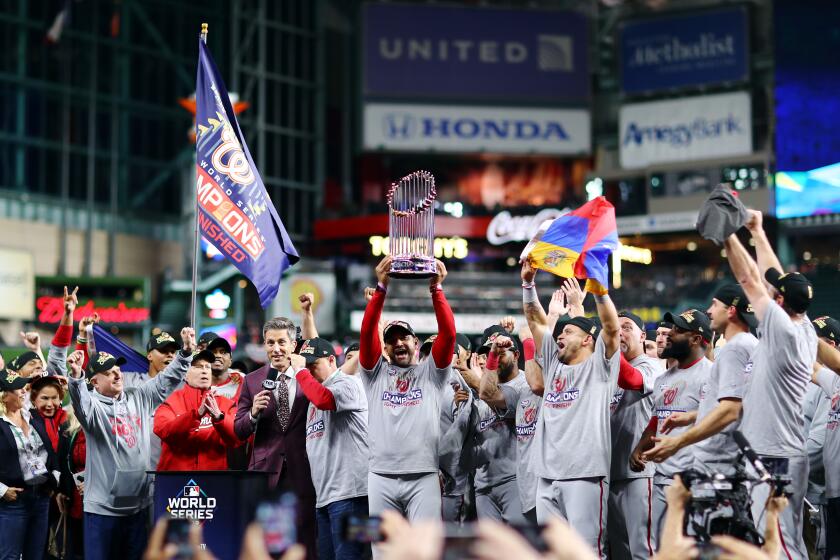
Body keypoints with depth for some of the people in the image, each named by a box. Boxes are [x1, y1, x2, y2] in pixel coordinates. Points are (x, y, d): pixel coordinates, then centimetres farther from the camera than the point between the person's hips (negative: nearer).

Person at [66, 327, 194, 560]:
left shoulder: (139, 397, 10)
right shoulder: (93, 405, -8)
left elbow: (167, 380, 12)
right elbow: (80, 402, -30)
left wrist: (186, 351, -2)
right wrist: (76, 375, -50)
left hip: (139, 503, 5)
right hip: (103, 506, -5)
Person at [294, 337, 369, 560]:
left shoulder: (349, 383, -5)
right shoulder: (315, 391, 22)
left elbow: (323, 399, -25)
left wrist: (300, 372, -14)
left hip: (347, 492, -9)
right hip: (324, 495, 9)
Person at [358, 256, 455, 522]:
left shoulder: (431, 372, 11)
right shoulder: (376, 373, 13)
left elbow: (448, 333, -3)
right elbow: (367, 332, -1)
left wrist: (436, 289, -11)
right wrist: (381, 288, -11)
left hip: (423, 477, -1)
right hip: (381, 477, 1)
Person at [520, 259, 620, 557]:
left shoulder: (599, 365, 3)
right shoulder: (554, 364, 19)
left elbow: (611, 325, -11)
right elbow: (536, 320, 21)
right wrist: (528, 282, 13)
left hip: (585, 475, -7)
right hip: (547, 477, 7)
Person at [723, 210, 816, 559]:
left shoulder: (783, 330, -14)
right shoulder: (805, 331, 9)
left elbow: (749, 279, -11)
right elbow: (775, 278, 17)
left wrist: (728, 234, -4)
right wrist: (757, 232, 24)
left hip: (774, 459, -10)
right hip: (785, 455, 10)